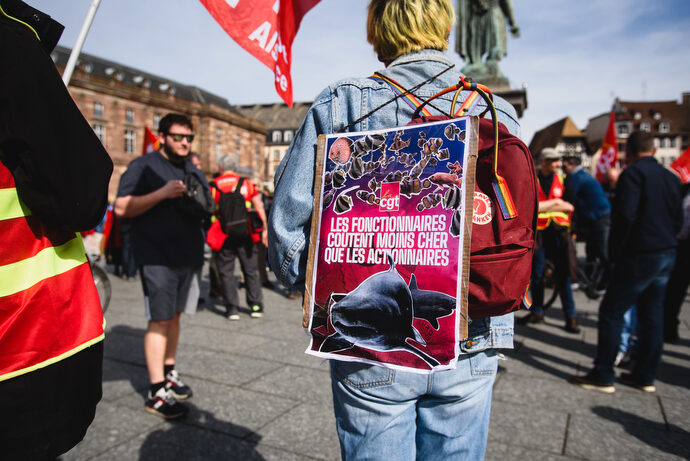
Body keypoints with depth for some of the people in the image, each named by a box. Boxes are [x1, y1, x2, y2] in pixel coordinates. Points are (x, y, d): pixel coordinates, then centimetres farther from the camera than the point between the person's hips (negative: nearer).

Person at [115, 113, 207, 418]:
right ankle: (157, 393, 1)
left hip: (189, 256, 6)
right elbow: (122, 207, -11)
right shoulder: (143, 166, -3)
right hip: (157, 256, -6)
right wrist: (162, 193, -20)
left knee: (174, 316, 14)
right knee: (160, 321, -6)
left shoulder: (193, 172, 17)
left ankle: (169, 373, 27)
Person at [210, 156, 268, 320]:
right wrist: (264, 229, 6)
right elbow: (259, 207, 2)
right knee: (251, 270, 12)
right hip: (245, 234, 2)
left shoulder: (214, 185, 0)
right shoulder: (247, 183, 4)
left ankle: (232, 308, 6)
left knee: (226, 272, 8)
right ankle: (256, 306, 12)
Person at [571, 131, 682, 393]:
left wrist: (615, 252, -10)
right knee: (652, 315, 13)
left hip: (640, 256, -8)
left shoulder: (633, 173, -11)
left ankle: (603, 376, 2)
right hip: (667, 255, 8)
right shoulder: (671, 177, 14)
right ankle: (645, 376, 22)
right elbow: (678, 221, 17)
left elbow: (625, 215, -20)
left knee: (611, 312, -2)